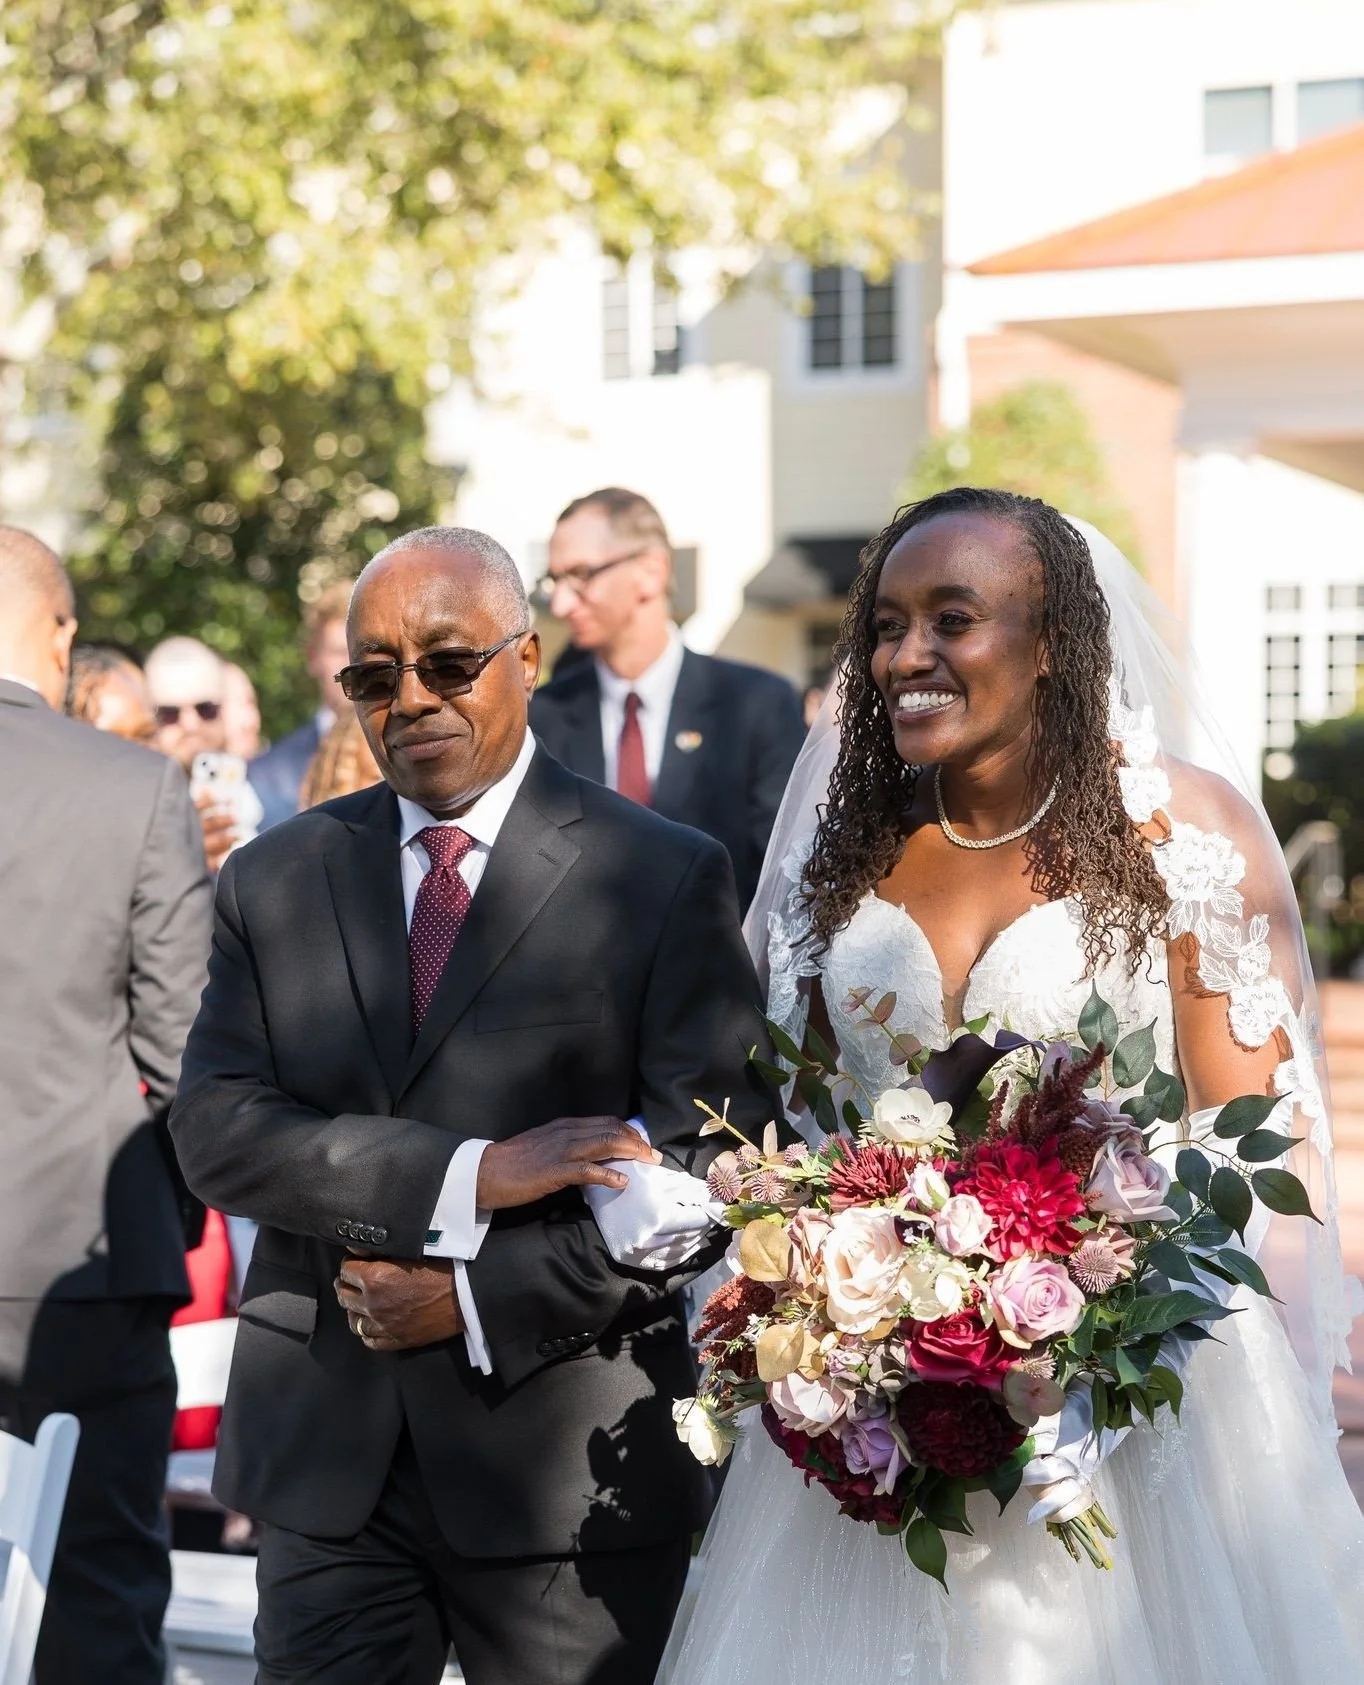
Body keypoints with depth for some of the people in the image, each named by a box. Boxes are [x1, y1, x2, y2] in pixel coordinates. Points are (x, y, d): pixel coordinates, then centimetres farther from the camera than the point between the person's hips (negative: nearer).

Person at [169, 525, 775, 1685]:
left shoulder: (667, 879, -2)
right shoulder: (274, 881, 8)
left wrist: (479, 1299, -13)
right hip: (325, 1455, 3)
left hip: (567, 1454, -2)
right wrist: (467, 1175, -16)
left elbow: (708, 1167, -7)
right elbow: (217, 1131, -3)